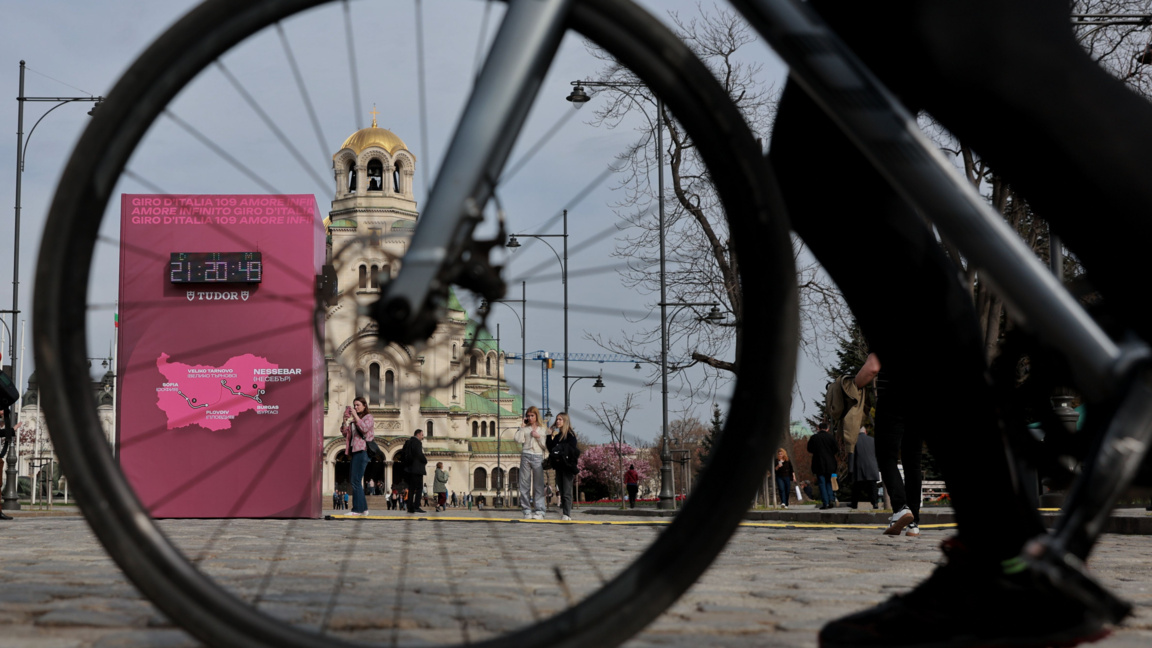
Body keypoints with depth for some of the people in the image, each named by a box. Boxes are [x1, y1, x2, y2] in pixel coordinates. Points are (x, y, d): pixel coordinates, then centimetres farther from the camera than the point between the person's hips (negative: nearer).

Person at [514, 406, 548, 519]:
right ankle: (527, 511, 5)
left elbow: (545, 446, 5)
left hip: (538, 457, -1)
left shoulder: (543, 430, 10)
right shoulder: (524, 429, 10)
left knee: (538, 485, -2)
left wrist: (538, 437, -7)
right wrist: (522, 426, -2)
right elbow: (518, 440, -7)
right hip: (526, 456, 1)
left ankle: (539, 511, -2)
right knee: (525, 484, 0)